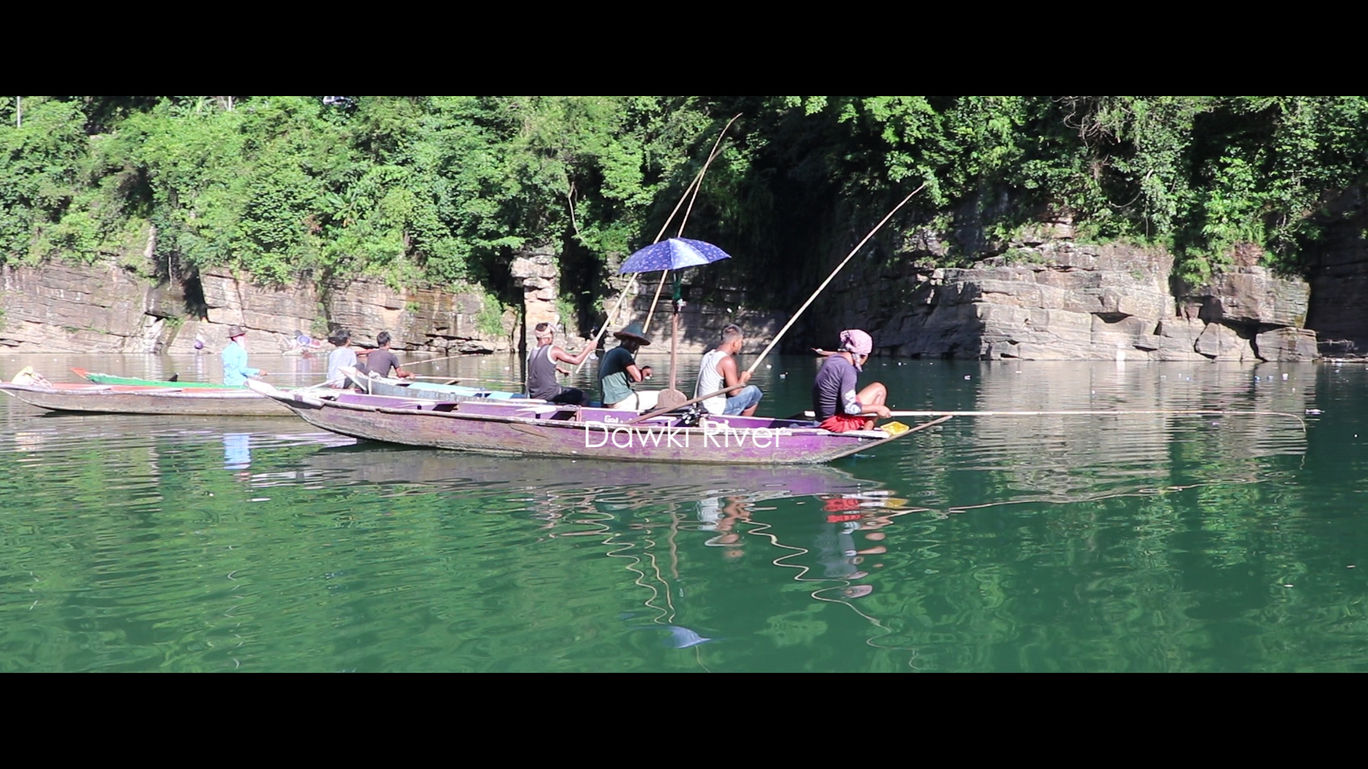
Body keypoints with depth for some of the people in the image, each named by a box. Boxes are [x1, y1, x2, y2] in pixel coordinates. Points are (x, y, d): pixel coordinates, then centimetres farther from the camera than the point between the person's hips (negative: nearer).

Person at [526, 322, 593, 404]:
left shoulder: (531, 353, 7)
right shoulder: (553, 350, -12)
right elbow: (576, 360, -8)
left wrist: (559, 369, 33)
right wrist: (588, 348, 6)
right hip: (548, 394, -6)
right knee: (579, 394, 12)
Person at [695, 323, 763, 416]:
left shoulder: (708, 355, 9)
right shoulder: (727, 361, -17)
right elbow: (734, 392, -15)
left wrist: (738, 377, 9)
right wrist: (743, 379, 5)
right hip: (716, 411, -9)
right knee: (753, 391, 0)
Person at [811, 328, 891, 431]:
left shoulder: (833, 358, 7)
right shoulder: (847, 369, -22)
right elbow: (849, 407, -23)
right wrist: (877, 408, -14)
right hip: (838, 422, -10)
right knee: (879, 389, -1)